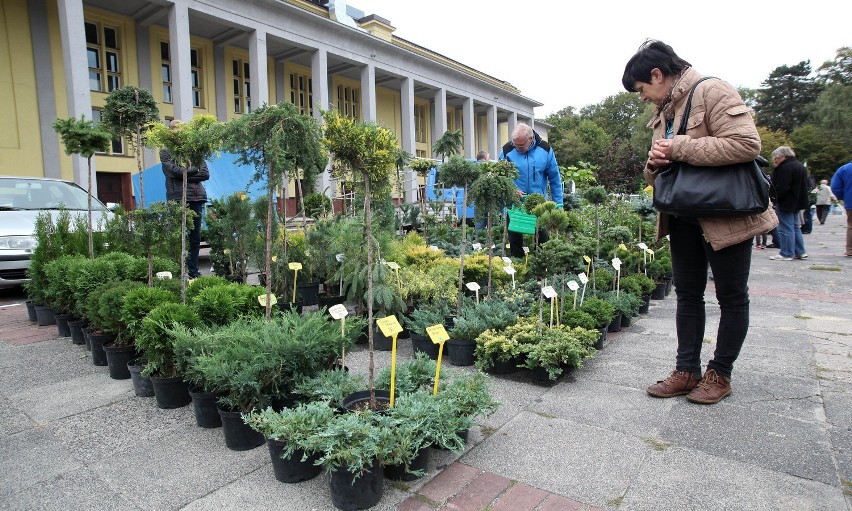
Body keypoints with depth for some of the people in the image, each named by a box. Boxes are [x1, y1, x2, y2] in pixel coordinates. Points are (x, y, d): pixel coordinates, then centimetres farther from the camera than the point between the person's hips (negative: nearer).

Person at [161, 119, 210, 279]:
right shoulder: (166, 151, 7)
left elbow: (206, 174, 5)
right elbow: (174, 171, -10)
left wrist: (185, 174, -4)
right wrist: (194, 169, -1)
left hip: (196, 199, 4)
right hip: (178, 198, -4)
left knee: (195, 237, 7)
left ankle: (194, 271, 15)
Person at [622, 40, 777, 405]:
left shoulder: (711, 92, -14)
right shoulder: (663, 112, 12)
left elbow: (747, 144, -26)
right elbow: (657, 173, 17)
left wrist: (679, 148, -23)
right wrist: (654, 163, -7)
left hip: (726, 215, -8)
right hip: (684, 217, 8)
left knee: (731, 297, 6)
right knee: (687, 294, 10)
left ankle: (720, 374, 18)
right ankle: (687, 370, 20)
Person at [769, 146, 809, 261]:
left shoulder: (786, 168, -19)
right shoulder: (800, 165, 15)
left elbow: (781, 188, -25)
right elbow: (804, 186, 22)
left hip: (787, 203, -10)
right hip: (797, 202, 11)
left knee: (786, 229, -4)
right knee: (795, 227, 17)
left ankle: (787, 253, 0)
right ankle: (800, 252, 22)